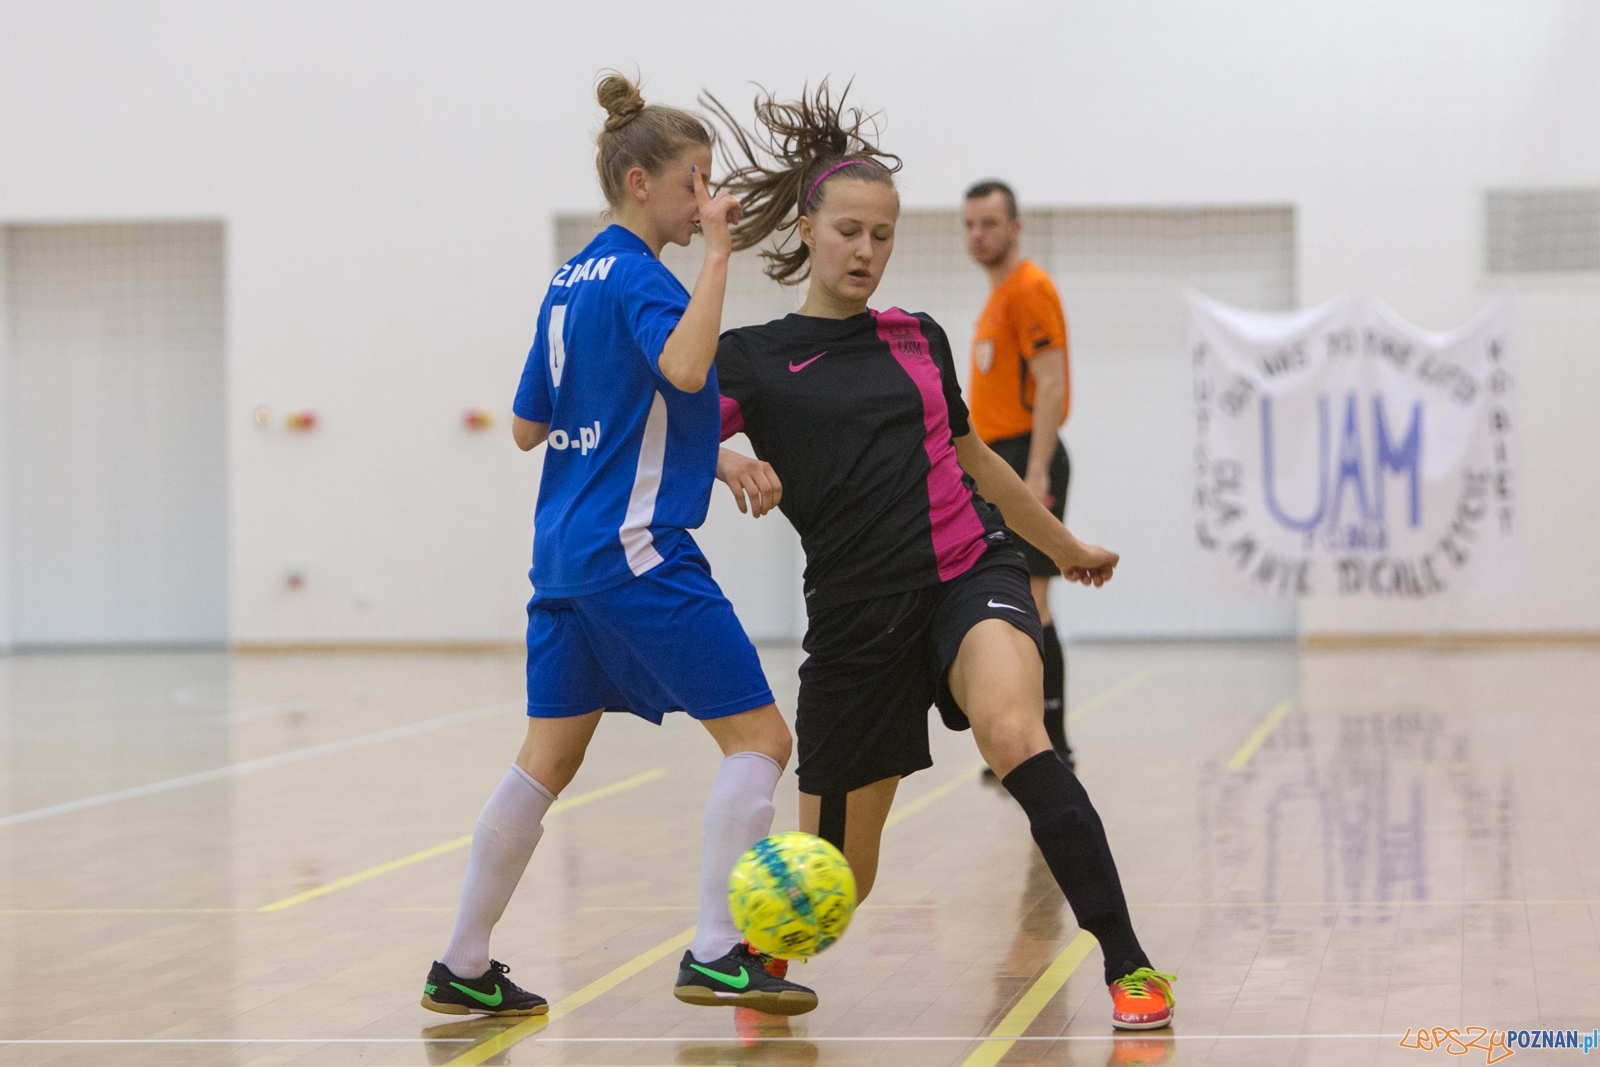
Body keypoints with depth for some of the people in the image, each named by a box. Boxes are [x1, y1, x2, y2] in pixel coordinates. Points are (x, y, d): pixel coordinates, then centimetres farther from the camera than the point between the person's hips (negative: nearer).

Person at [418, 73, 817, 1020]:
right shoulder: (638, 274, -11)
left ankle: (463, 968, 16)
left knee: (548, 761, 14)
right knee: (760, 736, -4)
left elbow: (529, 426, 20)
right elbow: (685, 366, -31)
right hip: (638, 550, -9)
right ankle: (715, 952, -9)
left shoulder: (571, 282, 15)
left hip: (566, 548, 9)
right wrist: (718, 252, -24)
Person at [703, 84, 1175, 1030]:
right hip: (856, 617, -1)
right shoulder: (753, 359, 2)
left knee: (1014, 736, -33)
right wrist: (732, 462, -33)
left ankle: (1129, 967, -29)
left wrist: (1069, 547, 35)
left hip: (971, 573, 1)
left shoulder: (918, 340, 12)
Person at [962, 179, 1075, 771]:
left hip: (1026, 459, -10)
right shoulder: (998, 296, 20)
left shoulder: (1029, 289, -9)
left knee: (1027, 606, -12)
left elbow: (1050, 386, -18)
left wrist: (1036, 473, -25)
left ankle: (1050, 746, -10)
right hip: (1000, 464, 10)